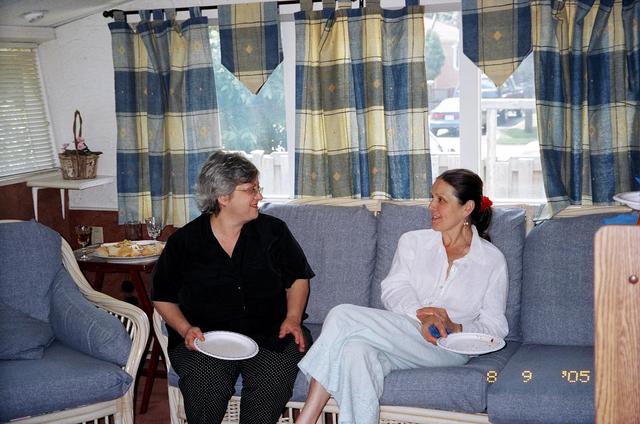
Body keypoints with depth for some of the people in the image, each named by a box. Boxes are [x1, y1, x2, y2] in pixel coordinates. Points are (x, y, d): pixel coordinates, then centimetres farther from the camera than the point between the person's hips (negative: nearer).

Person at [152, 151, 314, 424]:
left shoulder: (273, 231, 9)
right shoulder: (184, 242, 5)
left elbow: (298, 278, 18)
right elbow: (163, 297, 12)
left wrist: (293, 319, 1)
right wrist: (186, 329, -5)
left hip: (270, 335, 1)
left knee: (271, 383, -30)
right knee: (206, 387, -32)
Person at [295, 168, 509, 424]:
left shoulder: (492, 260, 8)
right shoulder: (413, 242, 16)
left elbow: (495, 327, 6)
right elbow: (393, 290, 3)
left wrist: (455, 327, -14)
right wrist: (420, 315, -18)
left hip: (447, 349, -4)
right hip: (399, 333, 4)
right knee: (355, 350, -35)